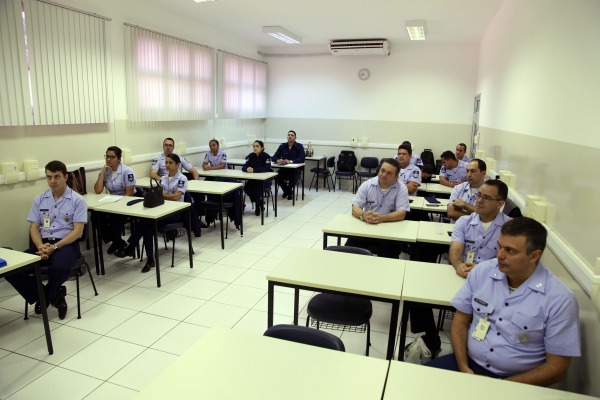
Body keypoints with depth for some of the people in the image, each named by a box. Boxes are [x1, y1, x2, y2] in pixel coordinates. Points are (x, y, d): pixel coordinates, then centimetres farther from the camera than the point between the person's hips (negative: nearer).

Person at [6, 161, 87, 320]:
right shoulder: (39, 199, 12)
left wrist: (54, 247, -18)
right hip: (43, 243, 5)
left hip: (66, 244, -4)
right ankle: (53, 296, -5)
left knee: (59, 268, -36)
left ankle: (44, 298, -2)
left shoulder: (77, 200, -2)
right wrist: (40, 246, -12)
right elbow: (34, 228, 9)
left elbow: (78, 231, -7)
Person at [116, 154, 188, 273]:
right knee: (147, 223, -28)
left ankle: (131, 247, -15)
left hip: (175, 211, -5)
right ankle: (150, 259, -26)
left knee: (146, 221, -28)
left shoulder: (182, 179, -2)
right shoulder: (163, 179, 17)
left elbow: (176, 197, -11)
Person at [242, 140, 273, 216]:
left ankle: (257, 205, -9)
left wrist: (254, 170, -37)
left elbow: (267, 168, -27)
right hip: (253, 179, 4)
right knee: (246, 187, -24)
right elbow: (243, 167, -8)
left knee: (257, 186, -34)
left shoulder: (266, 156, -12)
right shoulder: (251, 156, 0)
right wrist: (247, 169, -33)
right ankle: (260, 203, -1)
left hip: (265, 179, -4)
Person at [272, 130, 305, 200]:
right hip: (284, 168, 3)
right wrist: (278, 160, -26)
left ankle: (289, 191, 2)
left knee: (293, 177, -34)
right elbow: (274, 157, -1)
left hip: (295, 168, -3)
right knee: (277, 176, -26)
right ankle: (286, 191, 5)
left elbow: (302, 159, -17)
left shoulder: (299, 146, -5)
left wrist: (291, 161, -32)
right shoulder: (282, 146, 4)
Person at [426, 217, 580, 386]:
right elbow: (460, 321, 4)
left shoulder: (560, 300, -13)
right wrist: (463, 368, -7)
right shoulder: (482, 271, -4)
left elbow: (556, 368, -8)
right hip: (469, 364, 3)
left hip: (515, 380, -3)